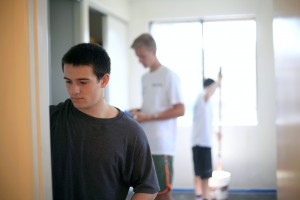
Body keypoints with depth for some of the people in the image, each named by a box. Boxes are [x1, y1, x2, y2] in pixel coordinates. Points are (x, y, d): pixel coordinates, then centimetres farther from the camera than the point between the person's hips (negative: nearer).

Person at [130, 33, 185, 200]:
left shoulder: (169, 75, -7)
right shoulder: (145, 78, 16)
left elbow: (180, 110, -12)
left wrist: (148, 117, -15)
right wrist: (138, 112, 4)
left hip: (161, 144, -7)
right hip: (145, 143, 7)